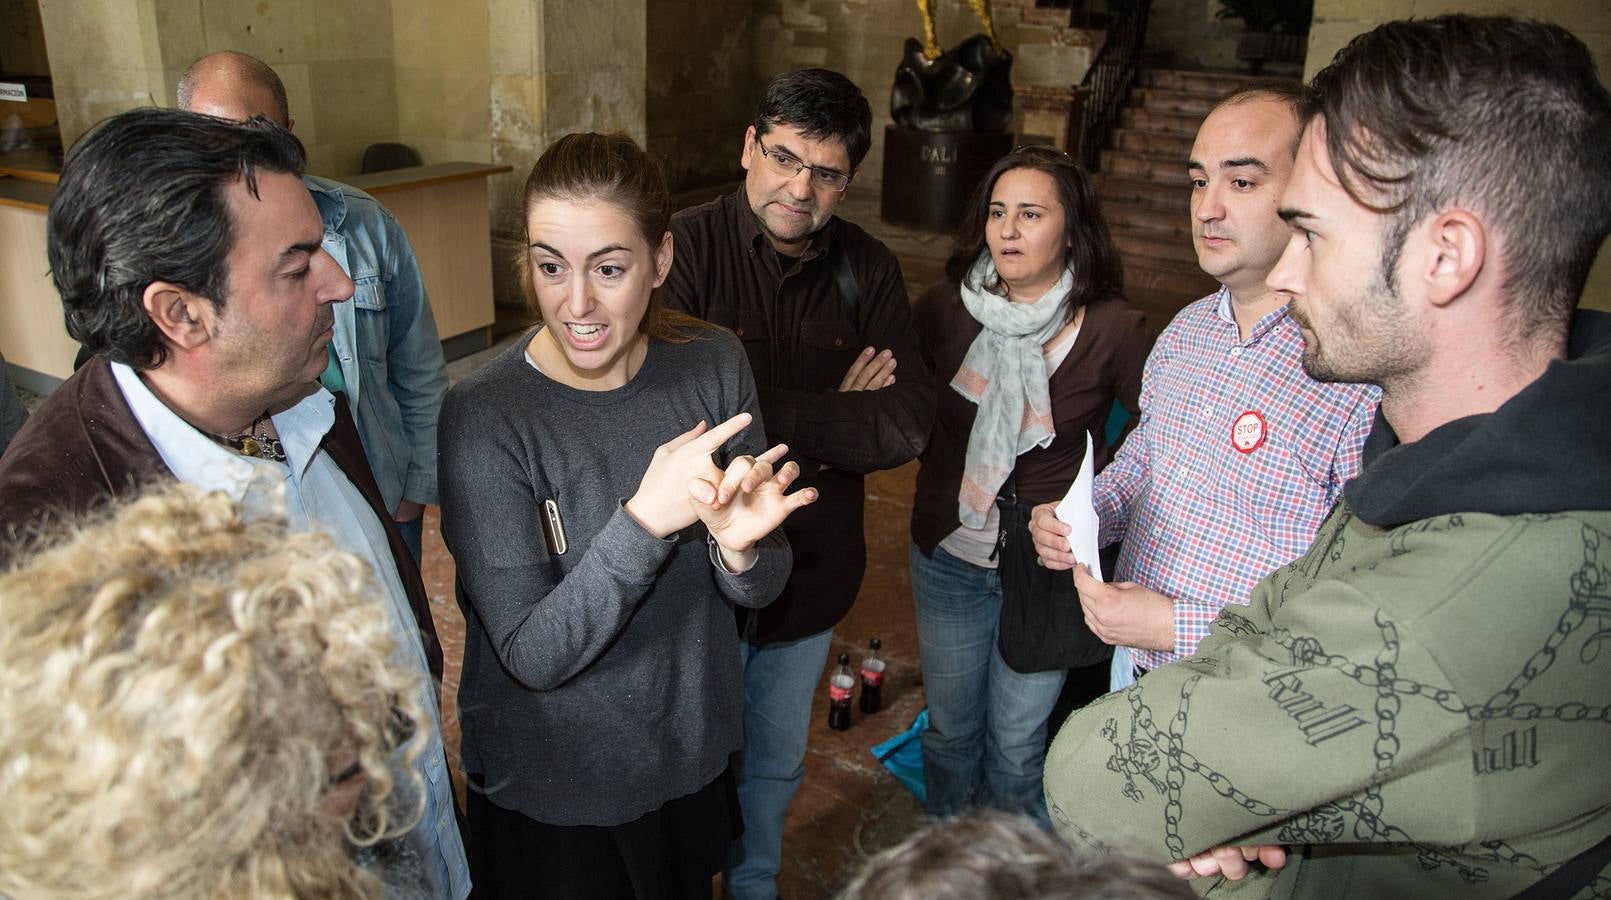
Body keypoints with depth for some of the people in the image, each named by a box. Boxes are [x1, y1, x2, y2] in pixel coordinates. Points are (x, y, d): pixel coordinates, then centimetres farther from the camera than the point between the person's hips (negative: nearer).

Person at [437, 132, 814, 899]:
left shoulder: (713, 365, -11)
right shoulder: (484, 418, -22)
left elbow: (759, 590, -6)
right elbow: (531, 656, -23)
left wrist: (740, 548, -29)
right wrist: (644, 520, -37)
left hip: (695, 753, 4)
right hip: (548, 796, -3)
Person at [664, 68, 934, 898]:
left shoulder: (867, 271, -3)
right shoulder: (687, 248, -17)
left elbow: (909, 424, -13)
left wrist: (767, 412, -21)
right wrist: (836, 416, -21)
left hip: (811, 572, 4)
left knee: (776, 766, 26)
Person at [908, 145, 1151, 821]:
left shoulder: (1112, 330, -15)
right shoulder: (946, 310, -7)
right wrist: (941, 475, 3)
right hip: (948, 555, 3)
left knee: (1016, 743, 14)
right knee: (949, 727, 20)